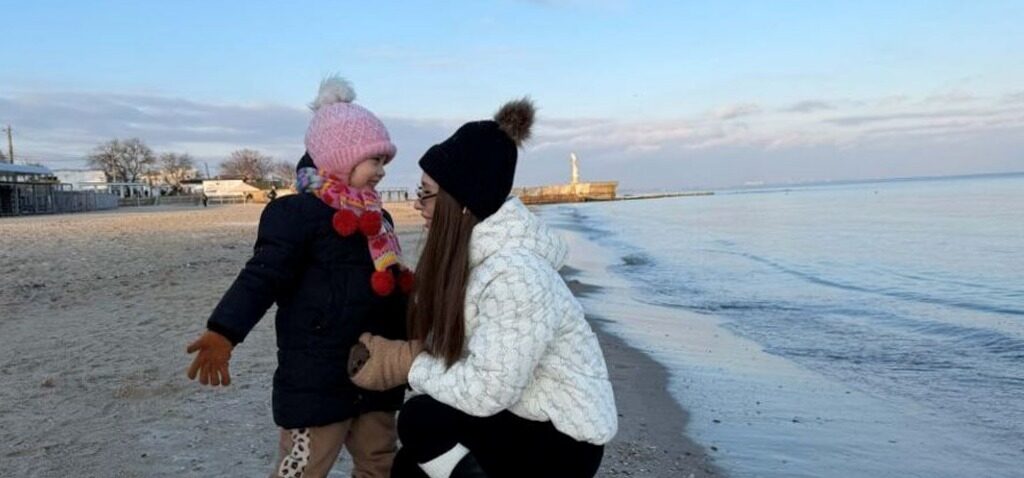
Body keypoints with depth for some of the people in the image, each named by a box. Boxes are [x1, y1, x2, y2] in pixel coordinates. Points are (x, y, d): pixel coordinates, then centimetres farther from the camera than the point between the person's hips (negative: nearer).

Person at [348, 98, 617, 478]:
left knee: (419, 421, -19)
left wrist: (411, 367, -13)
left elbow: (484, 392, -27)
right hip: (519, 418, 8)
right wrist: (393, 354, -9)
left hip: (563, 439, -8)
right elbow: (449, 347, 4)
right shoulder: (473, 253, 0)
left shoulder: (516, 274, -29)